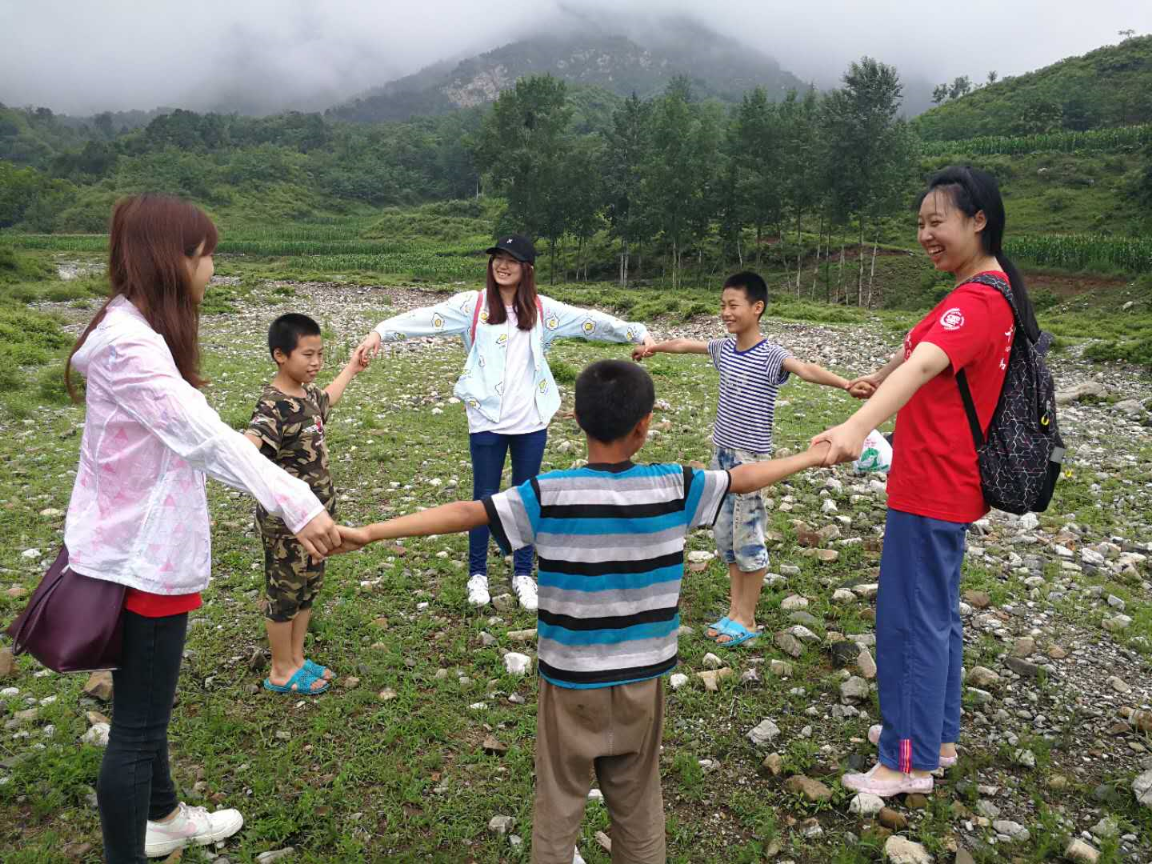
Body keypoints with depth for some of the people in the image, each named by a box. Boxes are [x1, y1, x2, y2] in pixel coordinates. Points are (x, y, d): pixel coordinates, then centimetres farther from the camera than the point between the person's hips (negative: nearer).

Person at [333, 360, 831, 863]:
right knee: (638, 809, 20)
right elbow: (745, 477, 3)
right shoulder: (673, 487, -10)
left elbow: (466, 513, -21)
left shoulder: (548, 495, -17)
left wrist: (371, 532, -17)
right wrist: (810, 459, 19)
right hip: (640, 681, 2)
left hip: (571, 683, -2)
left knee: (558, 812, 15)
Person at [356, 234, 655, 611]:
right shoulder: (472, 304, -2)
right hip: (486, 420, -2)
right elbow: (427, 317, -10)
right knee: (485, 496, 9)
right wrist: (380, 331, -22)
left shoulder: (542, 309, 3)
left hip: (531, 421, 2)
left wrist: (639, 332, -7)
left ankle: (523, 574, 27)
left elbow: (591, 320, 1)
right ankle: (478, 573, 26)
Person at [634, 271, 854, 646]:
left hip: (751, 457, -7)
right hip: (722, 453, 7)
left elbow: (805, 369, -34)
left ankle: (747, 619, 14)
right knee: (725, 535, 12)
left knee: (748, 537, 0)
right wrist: (654, 347, 40)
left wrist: (845, 383, -52)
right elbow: (686, 344, 23)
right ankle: (735, 611, 25)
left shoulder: (770, 355, -15)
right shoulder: (723, 348, 6)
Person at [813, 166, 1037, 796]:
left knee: (911, 619, 1)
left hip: (932, 490, -10)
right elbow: (919, 346, 28)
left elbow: (923, 366, -41)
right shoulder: (992, 291, 11)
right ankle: (935, 733, 36)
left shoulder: (976, 302, -21)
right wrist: (880, 376, 43)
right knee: (937, 613, 20)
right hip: (945, 485, 10)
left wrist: (858, 426, -56)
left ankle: (909, 762, 16)